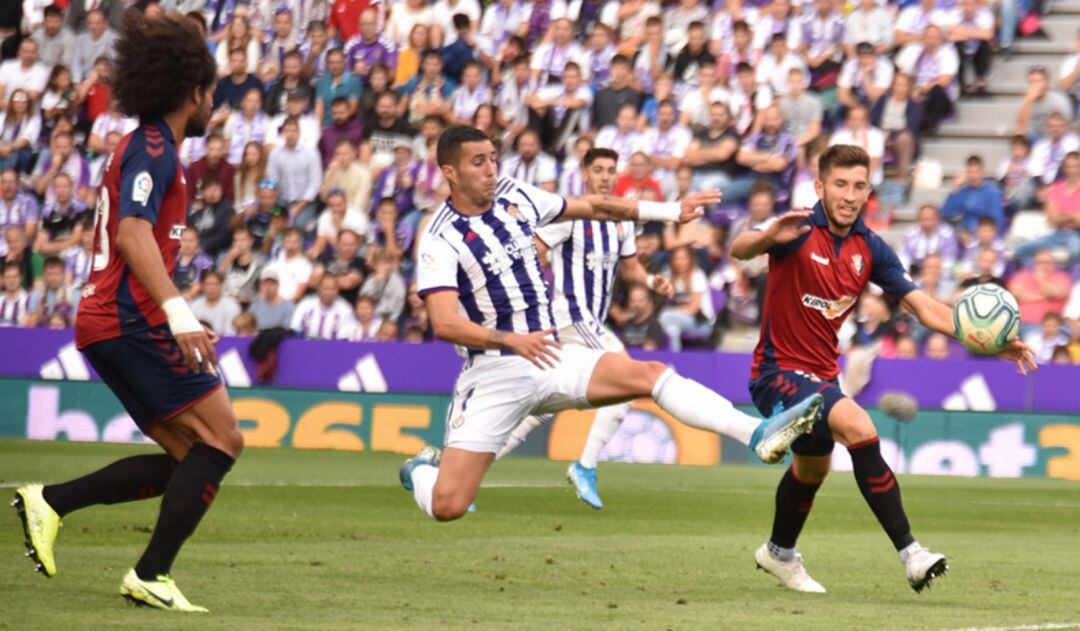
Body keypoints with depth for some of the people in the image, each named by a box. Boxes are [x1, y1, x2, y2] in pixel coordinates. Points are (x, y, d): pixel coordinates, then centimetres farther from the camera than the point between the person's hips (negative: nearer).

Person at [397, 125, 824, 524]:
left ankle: (757, 434, -29)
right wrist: (511, 340, -39)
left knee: (650, 374, -18)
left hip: (548, 358, 5)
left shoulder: (515, 196, 6)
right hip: (494, 373, -5)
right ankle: (420, 470, 24)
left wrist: (671, 211, 15)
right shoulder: (440, 239, -13)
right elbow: (444, 323, -25)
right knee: (447, 505, -12)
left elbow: (593, 207, 19)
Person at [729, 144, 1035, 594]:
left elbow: (924, 308, -1)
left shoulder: (868, 248, 0)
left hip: (820, 374, 8)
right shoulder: (799, 231, -18)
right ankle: (910, 554, -31)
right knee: (859, 427, -30)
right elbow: (739, 250, -37)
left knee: (813, 468, 29)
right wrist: (769, 236, -60)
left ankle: (779, 553, 57)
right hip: (779, 370, -8)